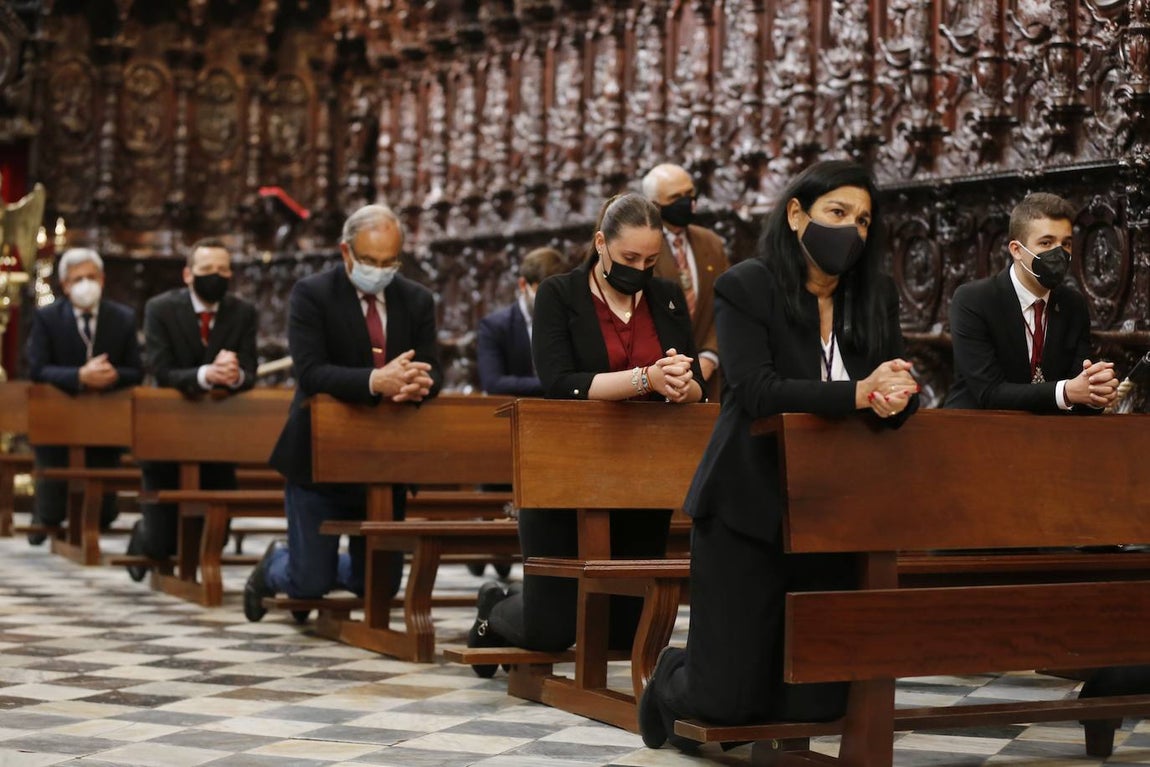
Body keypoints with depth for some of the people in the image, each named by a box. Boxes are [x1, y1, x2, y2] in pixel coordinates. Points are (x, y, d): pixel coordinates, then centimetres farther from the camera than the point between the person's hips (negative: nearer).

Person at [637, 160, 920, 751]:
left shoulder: (877, 298, 8)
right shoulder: (745, 289, -8)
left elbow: (902, 388, 2)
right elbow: (757, 392, -20)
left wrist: (897, 397, -23)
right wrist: (859, 394, -30)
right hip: (749, 512, -5)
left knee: (816, 702, 4)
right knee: (726, 702, -2)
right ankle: (673, 680, 34)